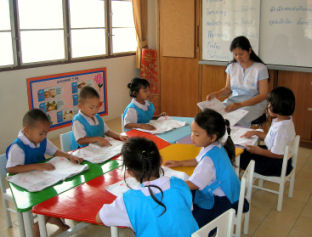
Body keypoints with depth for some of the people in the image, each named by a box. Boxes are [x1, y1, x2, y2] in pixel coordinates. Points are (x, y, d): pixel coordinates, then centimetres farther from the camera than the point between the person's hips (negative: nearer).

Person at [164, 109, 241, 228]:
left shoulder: (210, 159, -31)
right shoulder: (214, 146, -2)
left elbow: (192, 185, -25)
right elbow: (199, 161, 20)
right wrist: (179, 163, 15)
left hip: (223, 201, -10)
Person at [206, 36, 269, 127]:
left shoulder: (261, 68, -9)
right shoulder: (231, 66, 6)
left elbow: (263, 95, -10)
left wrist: (241, 104, -21)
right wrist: (215, 94, -9)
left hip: (253, 105, -4)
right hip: (232, 102, 4)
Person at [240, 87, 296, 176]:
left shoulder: (281, 128, -32)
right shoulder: (283, 119, -1)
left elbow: (278, 154, -27)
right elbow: (271, 137, 13)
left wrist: (259, 151, -18)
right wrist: (255, 132, 8)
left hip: (278, 165, -10)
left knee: (242, 157, -7)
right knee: (244, 151, 14)